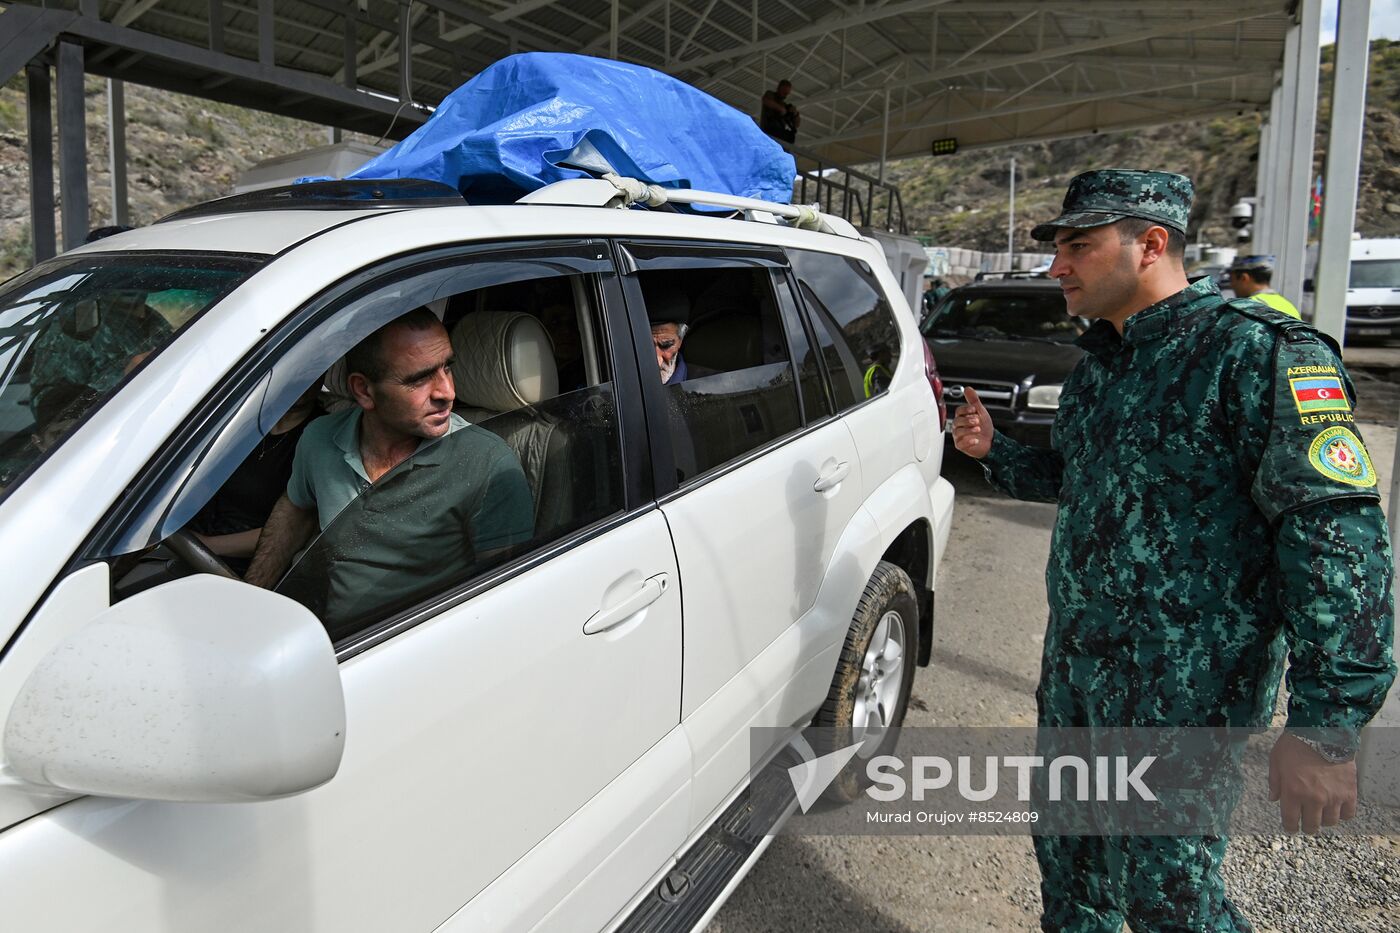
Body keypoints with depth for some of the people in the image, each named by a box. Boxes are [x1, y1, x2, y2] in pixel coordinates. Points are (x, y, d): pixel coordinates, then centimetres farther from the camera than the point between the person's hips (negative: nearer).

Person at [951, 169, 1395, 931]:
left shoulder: (1254, 351, -16)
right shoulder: (1101, 359, 11)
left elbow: (1337, 532, -22)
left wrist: (1326, 724, -25)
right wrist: (995, 451, 10)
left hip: (1181, 693, -8)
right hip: (1074, 665, 8)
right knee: (1066, 853, 20)